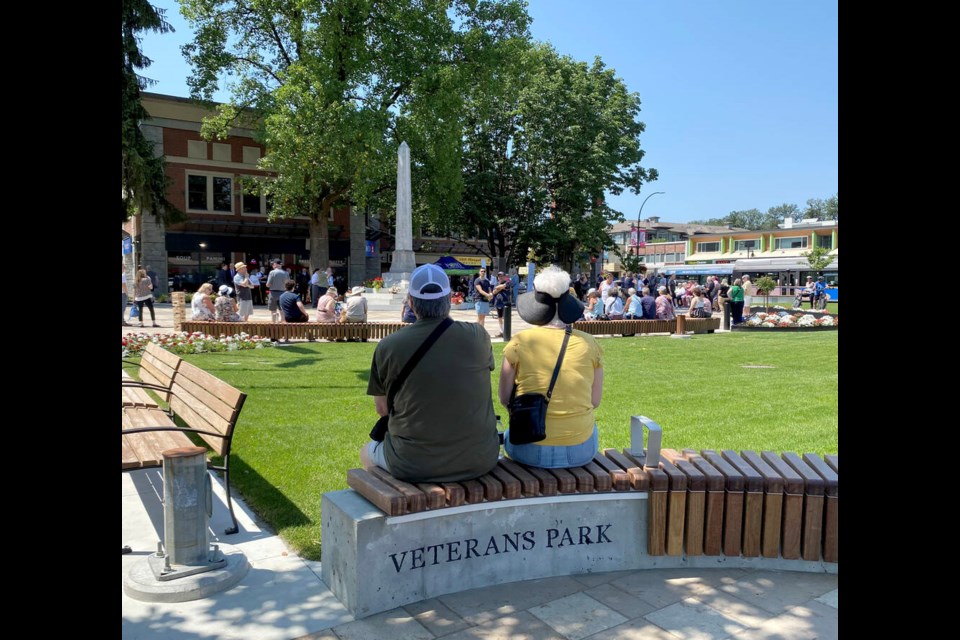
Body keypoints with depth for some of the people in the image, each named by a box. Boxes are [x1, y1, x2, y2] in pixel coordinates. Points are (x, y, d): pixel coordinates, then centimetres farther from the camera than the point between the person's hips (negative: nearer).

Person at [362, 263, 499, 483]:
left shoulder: (388, 346, -13)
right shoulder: (478, 335, -7)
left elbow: (382, 409, 0)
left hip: (414, 466, -1)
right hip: (479, 461, 2)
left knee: (367, 453, 31)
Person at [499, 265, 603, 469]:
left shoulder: (519, 342, -10)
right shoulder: (589, 343, -5)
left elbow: (505, 399, -2)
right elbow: (595, 401, 1)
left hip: (531, 451, -1)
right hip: (581, 450, 1)